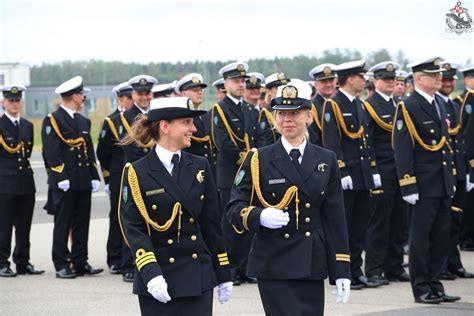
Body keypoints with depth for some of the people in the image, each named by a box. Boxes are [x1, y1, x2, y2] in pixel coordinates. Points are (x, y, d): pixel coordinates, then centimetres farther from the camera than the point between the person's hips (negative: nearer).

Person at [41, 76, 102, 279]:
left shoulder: (83, 121, 18)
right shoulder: (52, 121, -6)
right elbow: (51, 152, -12)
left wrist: (94, 177, 11)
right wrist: (61, 178, -18)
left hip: (83, 183, 7)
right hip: (63, 184, -7)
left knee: (82, 224, 7)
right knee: (63, 225, -2)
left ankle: (80, 263, 12)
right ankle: (61, 266, 2)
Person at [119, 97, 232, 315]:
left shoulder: (199, 167, 9)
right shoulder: (136, 173, -5)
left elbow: (211, 224, 11)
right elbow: (133, 229, -10)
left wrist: (223, 275, 11)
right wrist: (151, 274, -22)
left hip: (199, 278, 4)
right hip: (159, 281, -3)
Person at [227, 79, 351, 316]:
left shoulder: (326, 161, 10)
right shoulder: (258, 160, 3)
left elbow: (335, 220, 8)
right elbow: (234, 208, 0)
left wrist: (341, 271, 4)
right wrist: (260, 216, -23)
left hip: (313, 267, 3)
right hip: (274, 266, -3)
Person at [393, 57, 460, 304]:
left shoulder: (439, 106, 14)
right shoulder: (407, 107, -11)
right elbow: (402, 150, -14)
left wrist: (451, 180, 17)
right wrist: (409, 187, -18)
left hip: (443, 186, 8)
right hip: (423, 186, -8)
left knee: (441, 238, 10)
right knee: (420, 237, 0)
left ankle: (435, 285, 18)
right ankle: (422, 289, 7)